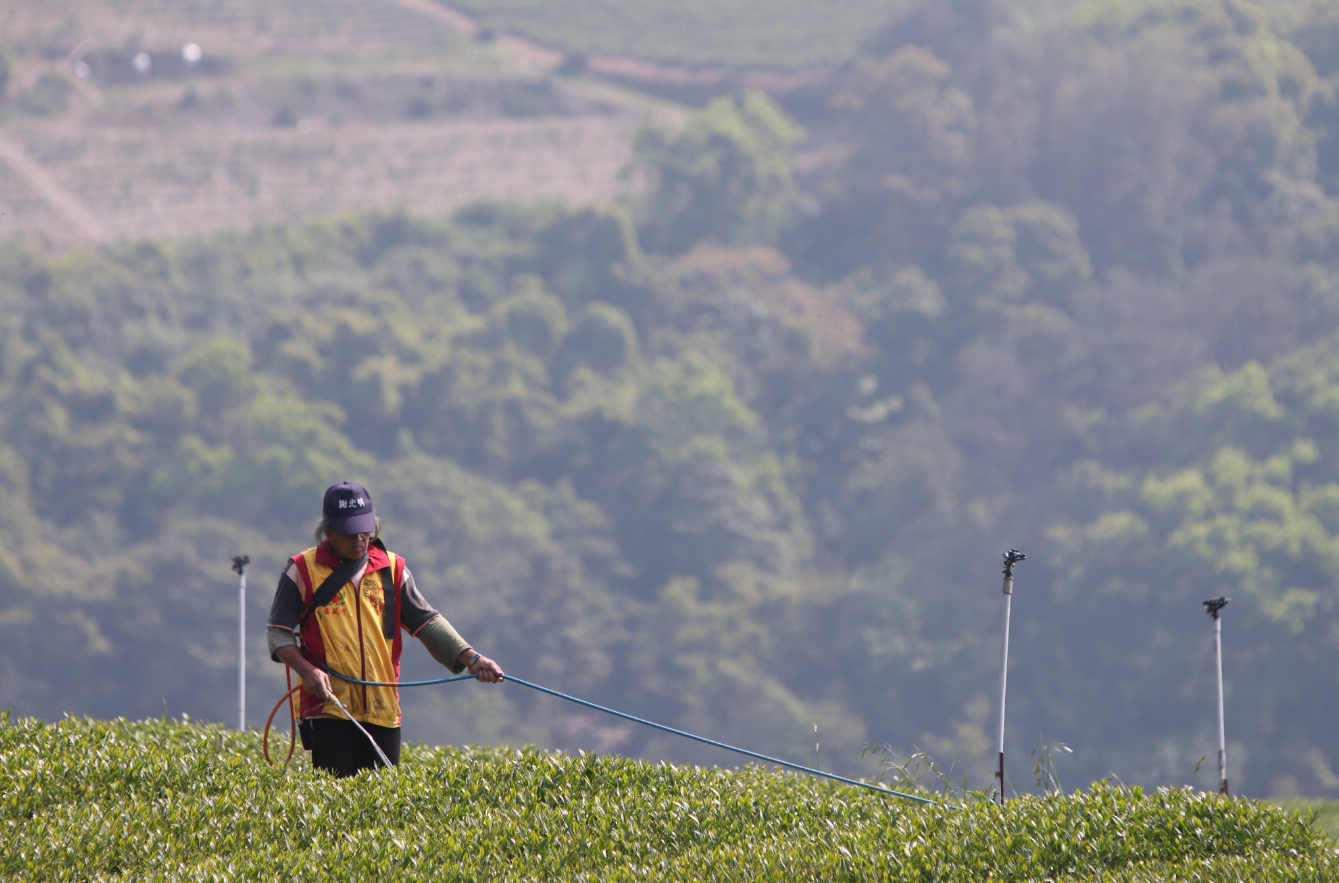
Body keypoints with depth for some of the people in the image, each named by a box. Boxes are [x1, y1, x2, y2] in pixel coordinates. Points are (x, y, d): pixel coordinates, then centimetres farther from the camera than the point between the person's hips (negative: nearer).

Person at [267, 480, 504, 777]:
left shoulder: (392, 569, 11)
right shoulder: (303, 570, 1)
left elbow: (427, 622, 9)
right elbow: (278, 631, 4)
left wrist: (471, 658, -4)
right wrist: (306, 669, -14)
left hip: (383, 708, 3)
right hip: (328, 706, -3)